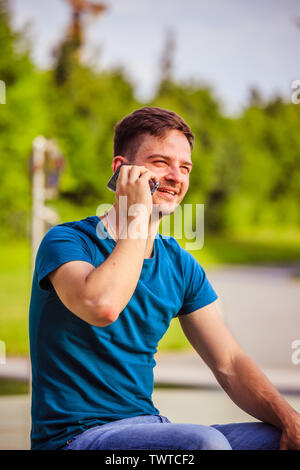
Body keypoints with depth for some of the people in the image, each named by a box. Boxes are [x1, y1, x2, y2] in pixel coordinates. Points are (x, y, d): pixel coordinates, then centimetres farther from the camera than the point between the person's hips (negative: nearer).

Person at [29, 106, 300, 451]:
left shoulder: (179, 264, 10)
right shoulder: (66, 241, -9)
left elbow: (229, 364, 6)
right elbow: (102, 307, -31)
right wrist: (137, 217, -19)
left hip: (148, 427, 7)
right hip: (77, 435, -6)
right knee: (205, 442, -32)